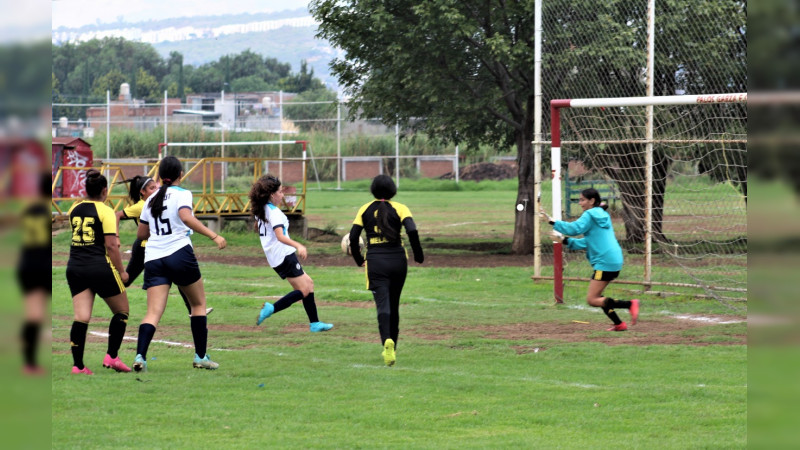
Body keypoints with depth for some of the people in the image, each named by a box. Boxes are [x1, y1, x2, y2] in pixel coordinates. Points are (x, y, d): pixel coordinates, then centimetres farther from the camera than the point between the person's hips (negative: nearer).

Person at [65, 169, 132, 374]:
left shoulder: (74, 209, 9)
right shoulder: (105, 211, -8)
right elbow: (111, 245, -12)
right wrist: (121, 271, -4)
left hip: (75, 267, 5)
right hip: (100, 267, -5)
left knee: (81, 317, 1)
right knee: (121, 311, 13)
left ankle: (77, 365, -7)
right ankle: (111, 356, 5)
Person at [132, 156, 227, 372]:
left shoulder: (151, 200, 16)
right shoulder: (181, 194, -1)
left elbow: (141, 234, 22)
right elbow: (186, 217, -21)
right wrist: (214, 236, -24)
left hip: (153, 259, 4)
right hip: (179, 254, -4)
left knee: (153, 313, -5)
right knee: (199, 304, 16)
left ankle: (140, 356, -27)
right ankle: (200, 356, 15)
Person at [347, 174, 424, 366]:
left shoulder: (365, 210, 5)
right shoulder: (399, 208, 0)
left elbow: (353, 237, 0)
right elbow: (412, 231, -15)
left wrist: (358, 259, 14)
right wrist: (418, 255, -2)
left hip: (375, 262, -1)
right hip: (397, 260, 1)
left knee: (383, 304, -9)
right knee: (394, 305, 16)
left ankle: (387, 341, -34)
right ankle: (391, 347, 23)